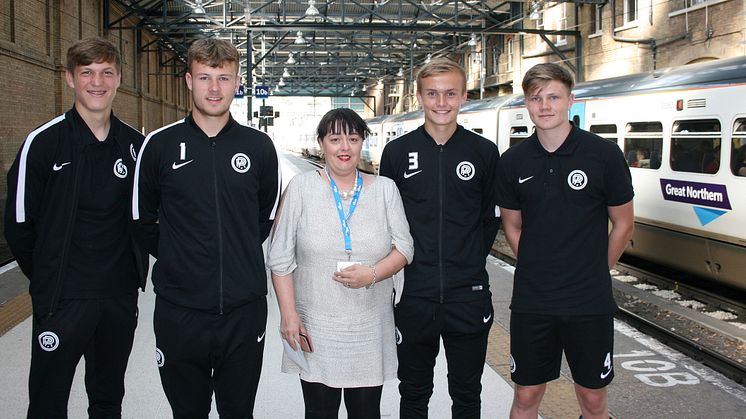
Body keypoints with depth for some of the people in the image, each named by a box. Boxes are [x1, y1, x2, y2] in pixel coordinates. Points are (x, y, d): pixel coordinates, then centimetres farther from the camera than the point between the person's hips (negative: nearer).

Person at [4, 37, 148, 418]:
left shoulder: (135, 144, 4)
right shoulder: (45, 141, -9)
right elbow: (18, 222, -4)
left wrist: (135, 266, 9)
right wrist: (47, 276, 2)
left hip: (121, 295, 4)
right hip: (61, 298, -4)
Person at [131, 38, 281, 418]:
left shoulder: (259, 147, 1)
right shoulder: (161, 144, -1)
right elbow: (143, 220, 8)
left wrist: (241, 255, 10)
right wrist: (176, 259, 6)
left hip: (245, 308, 1)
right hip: (179, 309, 0)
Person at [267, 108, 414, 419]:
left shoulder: (385, 189, 5)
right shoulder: (302, 187, -1)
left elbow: (404, 247, 5)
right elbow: (280, 258, -1)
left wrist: (372, 274, -14)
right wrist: (288, 314, -7)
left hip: (371, 328, 2)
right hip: (314, 327, -1)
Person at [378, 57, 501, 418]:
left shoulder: (484, 152, 0)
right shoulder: (397, 152, 0)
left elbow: (491, 218, 8)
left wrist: (471, 262, 4)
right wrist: (403, 264, 2)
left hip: (469, 296, 0)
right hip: (413, 296, 0)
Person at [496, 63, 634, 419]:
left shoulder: (604, 154, -7)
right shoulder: (513, 161, 0)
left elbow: (623, 225, 2)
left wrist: (594, 275, 6)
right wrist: (538, 272, 6)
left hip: (590, 303, -2)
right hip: (531, 301, 2)